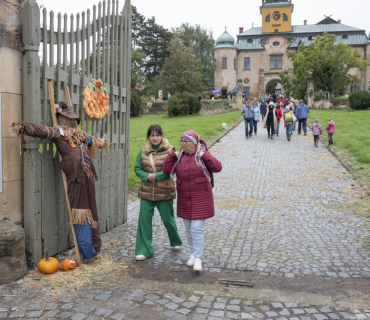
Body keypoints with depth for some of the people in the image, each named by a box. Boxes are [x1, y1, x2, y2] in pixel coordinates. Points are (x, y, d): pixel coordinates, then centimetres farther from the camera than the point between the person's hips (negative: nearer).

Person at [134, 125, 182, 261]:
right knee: (144, 218, -1)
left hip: (164, 192, -2)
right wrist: (147, 176, -15)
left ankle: (176, 242, 38)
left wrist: (156, 176, -22)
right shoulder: (143, 151, 4)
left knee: (167, 219, 10)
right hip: (146, 192, 3)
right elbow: (137, 169, 3)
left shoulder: (169, 150, -5)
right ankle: (144, 250, 11)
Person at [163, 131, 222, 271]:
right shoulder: (180, 156, 4)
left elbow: (217, 167, -17)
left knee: (197, 228, -9)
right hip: (184, 199, 5)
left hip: (201, 199, -4)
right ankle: (193, 253, 32)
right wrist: (173, 155, -10)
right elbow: (167, 170, -2)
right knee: (188, 229, 14)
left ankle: (198, 259, -1)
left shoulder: (203, 156, -6)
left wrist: (204, 155, -21)